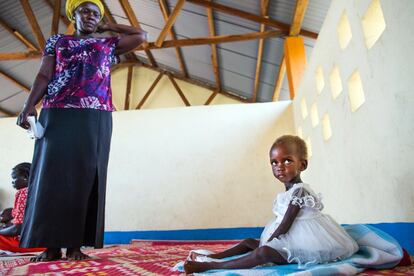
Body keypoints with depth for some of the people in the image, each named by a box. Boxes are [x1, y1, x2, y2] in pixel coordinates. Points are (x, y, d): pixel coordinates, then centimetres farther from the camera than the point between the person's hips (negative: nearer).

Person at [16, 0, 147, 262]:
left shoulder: (109, 44, 22)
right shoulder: (57, 40, 21)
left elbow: (141, 36, 21)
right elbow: (44, 76, 11)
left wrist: (109, 27, 27)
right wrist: (29, 105, -4)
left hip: (96, 117, 0)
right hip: (57, 114, 0)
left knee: (85, 178, -4)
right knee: (53, 175, -6)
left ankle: (75, 244, -1)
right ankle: (51, 245, 0)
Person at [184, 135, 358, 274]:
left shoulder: (299, 190, -20)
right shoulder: (288, 192, 9)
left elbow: (285, 225, -21)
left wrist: (267, 243, -13)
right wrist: (265, 242, 11)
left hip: (300, 244, -10)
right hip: (289, 240, 10)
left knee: (263, 253, -30)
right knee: (249, 242, 13)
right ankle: (210, 257, 13)